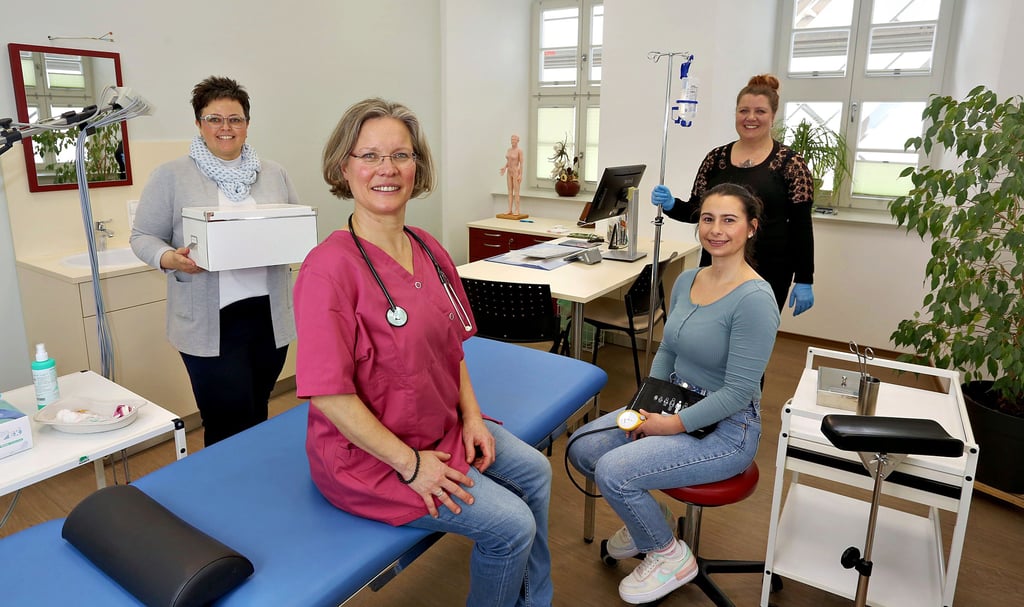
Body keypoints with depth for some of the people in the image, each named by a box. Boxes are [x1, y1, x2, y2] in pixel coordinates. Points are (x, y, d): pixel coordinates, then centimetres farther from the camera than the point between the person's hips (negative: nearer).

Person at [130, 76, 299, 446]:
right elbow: (143, 237, 4)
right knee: (229, 424, -4)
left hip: (270, 316, 4)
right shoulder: (171, 176, 2)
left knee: (257, 414, 14)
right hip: (210, 323, -3)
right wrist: (170, 259, -17)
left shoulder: (274, 174, 11)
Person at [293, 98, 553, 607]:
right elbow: (328, 392, -26)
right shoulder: (330, 266, -24)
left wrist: (471, 416, -2)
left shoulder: (429, 250, 0)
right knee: (512, 526, -10)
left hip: (443, 426, 9)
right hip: (370, 454, -8)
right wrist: (410, 464, -22)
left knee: (534, 470, 14)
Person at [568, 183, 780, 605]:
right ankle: (646, 516, 21)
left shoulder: (755, 299, -22)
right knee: (581, 448, -6)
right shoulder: (686, 280, 2)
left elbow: (738, 392, -21)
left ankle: (670, 557, 8)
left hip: (724, 428, -7)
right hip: (674, 402, 8)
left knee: (612, 471, -21)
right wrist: (647, 406, -3)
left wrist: (676, 425, -18)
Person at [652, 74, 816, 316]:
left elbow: (801, 225, -5)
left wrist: (804, 280, -7)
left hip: (767, 272, -3)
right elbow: (697, 211, 7)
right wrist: (670, 205, -14)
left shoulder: (790, 163, -4)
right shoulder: (716, 158, 5)